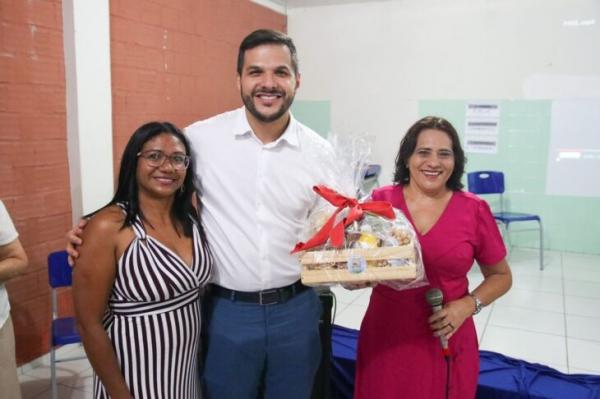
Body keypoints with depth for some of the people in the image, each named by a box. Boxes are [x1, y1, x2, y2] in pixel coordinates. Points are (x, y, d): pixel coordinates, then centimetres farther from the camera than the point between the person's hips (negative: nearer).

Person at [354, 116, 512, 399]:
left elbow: (501, 276, 7)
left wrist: (468, 305, -9)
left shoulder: (475, 210, -5)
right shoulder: (380, 201, -5)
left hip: (446, 342, 0)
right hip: (385, 339, 1)